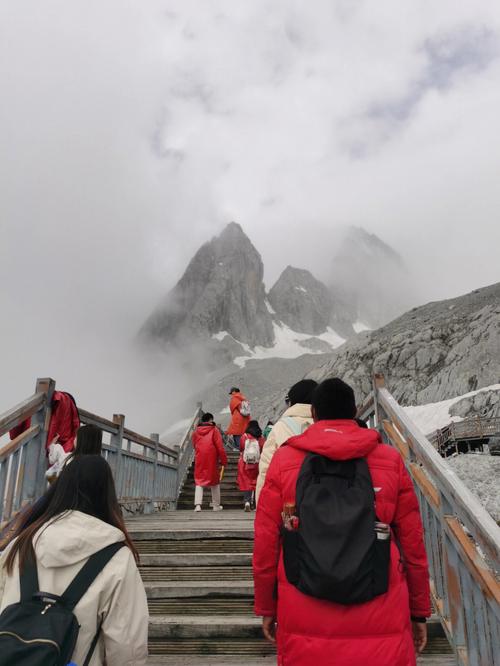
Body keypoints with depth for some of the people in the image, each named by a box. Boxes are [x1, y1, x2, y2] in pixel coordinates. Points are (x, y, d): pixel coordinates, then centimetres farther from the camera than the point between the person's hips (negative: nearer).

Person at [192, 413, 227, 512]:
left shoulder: (196, 432, 7)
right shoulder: (214, 430, -5)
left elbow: (194, 446, 15)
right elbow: (220, 447, -8)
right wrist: (223, 461, -3)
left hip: (199, 460, 2)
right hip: (212, 460, -2)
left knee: (199, 481, 8)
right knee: (214, 482, 12)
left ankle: (198, 504, -6)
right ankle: (216, 505, 17)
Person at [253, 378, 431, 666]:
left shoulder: (284, 460, -5)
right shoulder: (391, 460, -3)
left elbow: (265, 542, -2)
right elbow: (413, 543, 1)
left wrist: (267, 607, 11)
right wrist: (419, 610, 14)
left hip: (305, 621, 0)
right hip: (380, 621, 0)